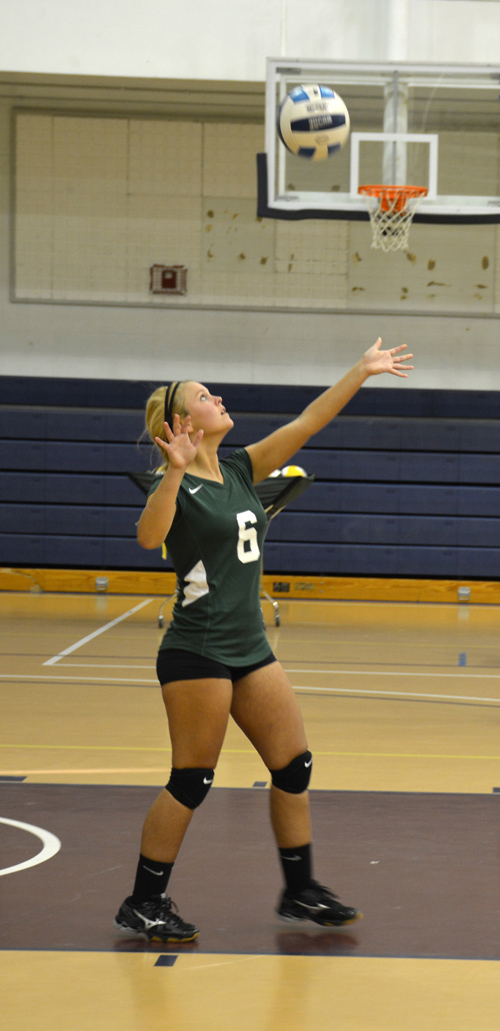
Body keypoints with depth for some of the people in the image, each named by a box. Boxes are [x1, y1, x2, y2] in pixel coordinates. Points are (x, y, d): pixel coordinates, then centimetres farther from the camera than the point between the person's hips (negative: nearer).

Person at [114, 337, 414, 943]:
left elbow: (304, 425, 8)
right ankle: (142, 905, 7)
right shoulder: (176, 484, -11)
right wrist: (175, 472, -43)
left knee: (294, 766, 8)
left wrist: (361, 373, 5)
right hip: (196, 652, -8)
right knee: (192, 782, -4)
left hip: (249, 648, 8)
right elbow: (148, 537, -32)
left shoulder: (239, 470, 9)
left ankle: (300, 891, 18)